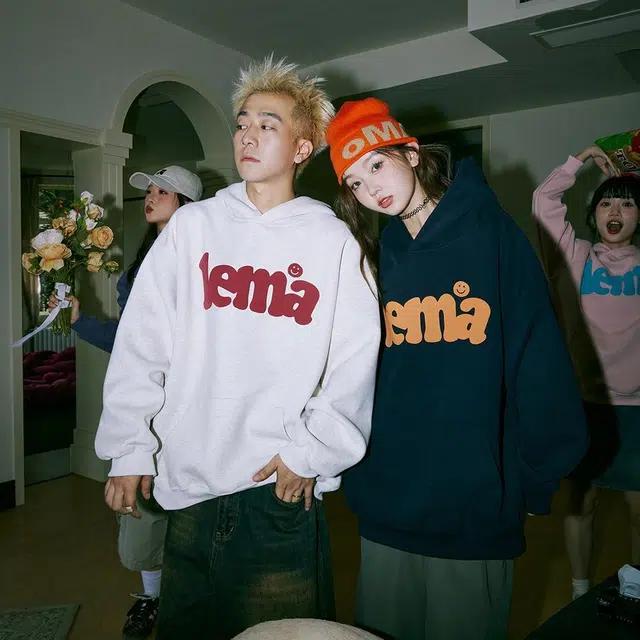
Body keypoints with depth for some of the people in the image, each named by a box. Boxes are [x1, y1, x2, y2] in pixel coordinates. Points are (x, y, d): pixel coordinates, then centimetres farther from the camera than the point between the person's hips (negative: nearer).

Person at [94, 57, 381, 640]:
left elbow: (355, 361, -4)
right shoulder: (191, 227, 4)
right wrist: (130, 448, -2)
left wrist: (312, 452, -9)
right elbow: (141, 345, 2)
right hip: (188, 486, 2)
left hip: (284, 488, -2)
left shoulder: (333, 240, -1)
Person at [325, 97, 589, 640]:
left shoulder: (493, 234, -7)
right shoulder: (380, 254, 6)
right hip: (386, 504, 4)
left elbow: (539, 361, -8)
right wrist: (356, 464, 5)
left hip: (478, 511, -4)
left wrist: (535, 480, -7)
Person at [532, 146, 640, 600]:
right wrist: (583, 161, 3)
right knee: (582, 500, 10)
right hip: (585, 400, 0)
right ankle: (580, 593, 27)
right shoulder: (578, 258, 2)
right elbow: (544, 200, -2)